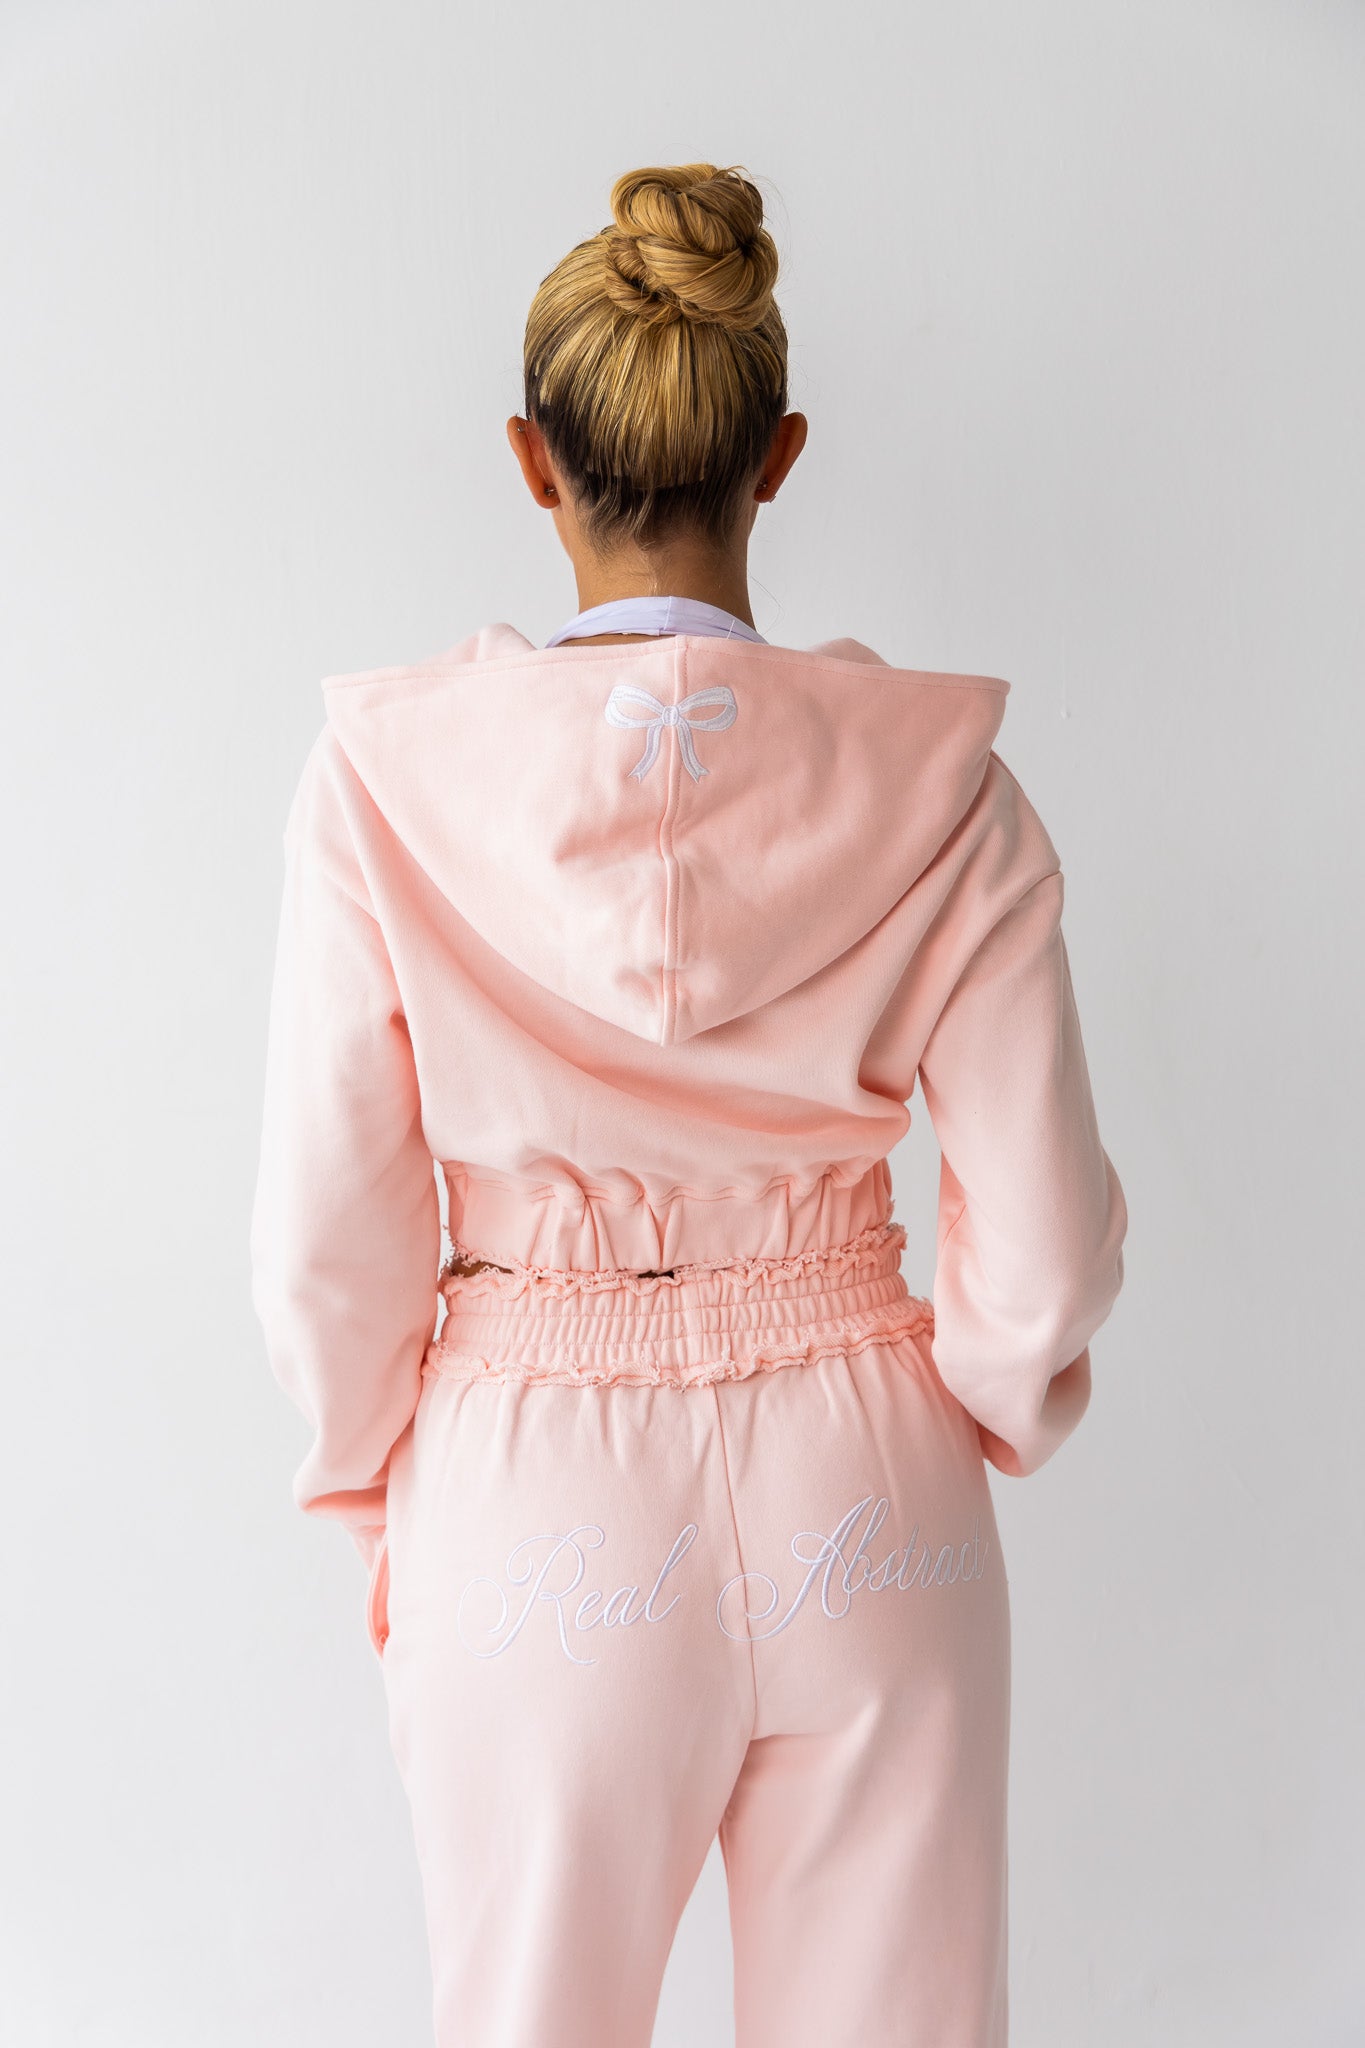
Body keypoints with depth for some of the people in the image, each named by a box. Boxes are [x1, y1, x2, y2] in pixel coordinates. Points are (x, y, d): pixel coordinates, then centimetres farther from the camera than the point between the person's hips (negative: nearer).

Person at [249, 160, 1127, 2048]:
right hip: (863, 1515, 1)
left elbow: (328, 1248, -9)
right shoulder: (936, 776, -11)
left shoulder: (392, 773, -13)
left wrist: (376, 1490, 9)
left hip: (534, 1507, 0)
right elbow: (1047, 1240, -8)